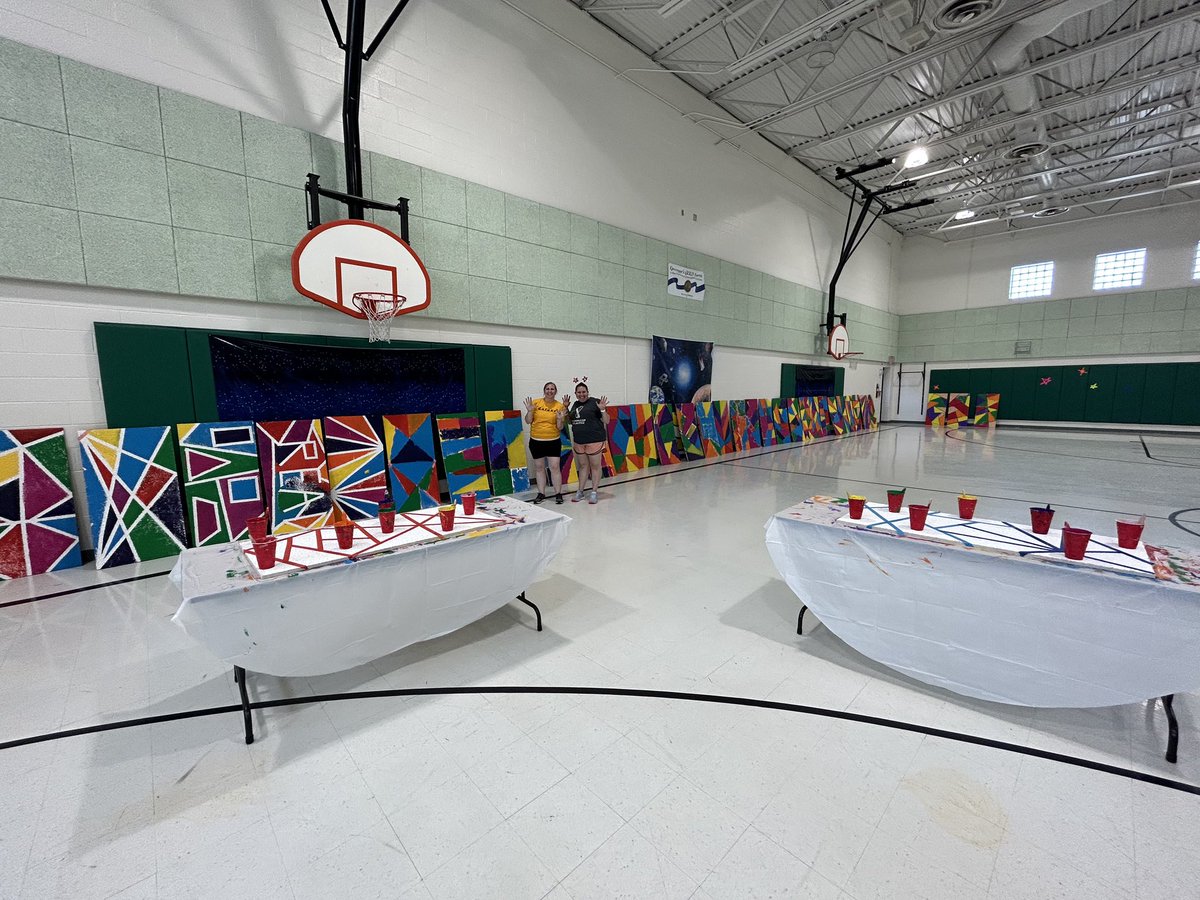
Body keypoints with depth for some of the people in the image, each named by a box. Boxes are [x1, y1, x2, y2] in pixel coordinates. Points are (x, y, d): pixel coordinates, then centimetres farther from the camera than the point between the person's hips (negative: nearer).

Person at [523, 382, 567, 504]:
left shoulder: (559, 406, -3)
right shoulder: (536, 402, -2)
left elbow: (560, 428, -2)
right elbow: (528, 421, 0)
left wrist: (560, 419, -20)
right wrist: (529, 411, -15)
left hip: (553, 441, -1)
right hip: (536, 441, 1)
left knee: (554, 467, -2)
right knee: (539, 467, 10)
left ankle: (558, 493, 9)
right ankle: (541, 493, 20)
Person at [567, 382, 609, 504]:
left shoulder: (595, 402, -6)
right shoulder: (575, 405, 12)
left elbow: (606, 421, -5)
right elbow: (571, 421, 22)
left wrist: (602, 410, -22)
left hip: (594, 440, -6)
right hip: (579, 441, 6)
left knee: (595, 466, 3)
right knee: (583, 466, 15)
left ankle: (594, 493, 11)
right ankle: (580, 491, 23)